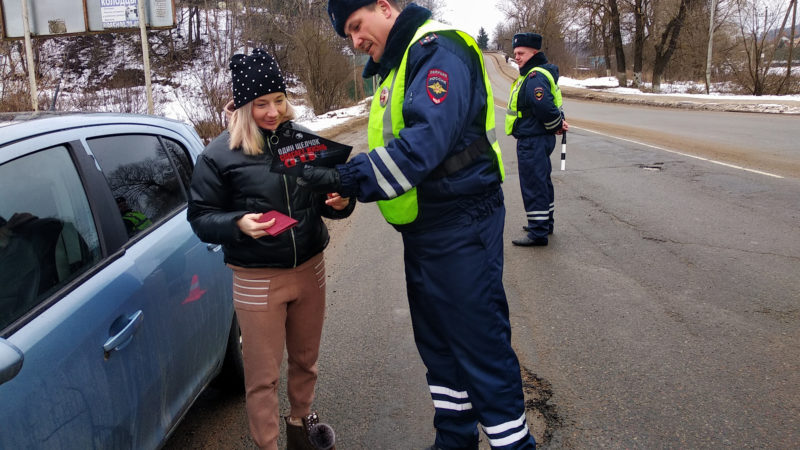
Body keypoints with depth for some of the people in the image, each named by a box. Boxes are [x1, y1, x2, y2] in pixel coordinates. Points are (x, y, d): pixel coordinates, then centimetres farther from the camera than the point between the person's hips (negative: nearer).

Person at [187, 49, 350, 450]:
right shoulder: (219, 155, -10)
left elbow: (324, 198, 10)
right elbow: (201, 218, -7)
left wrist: (339, 202, -13)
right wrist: (239, 223, -26)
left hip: (310, 268, 4)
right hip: (257, 279, -4)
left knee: (305, 360, 22)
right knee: (263, 375, 8)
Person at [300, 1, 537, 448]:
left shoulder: (437, 50, -14)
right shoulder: (396, 65, 17)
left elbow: (426, 139, -28)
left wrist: (350, 177, -28)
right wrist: (347, 176, 2)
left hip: (460, 226, -10)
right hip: (423, 228, 10)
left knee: (481, 346, -4)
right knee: (438, 344, 18)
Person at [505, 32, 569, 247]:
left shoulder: (535, 77, -20)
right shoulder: (531, 74, 15)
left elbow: (545, 108, -29)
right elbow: (546, 106, 20)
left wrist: (557, 125, -12)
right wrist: (559, 122, 5)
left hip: (533, 141, -11)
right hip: (538, 139, 11)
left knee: (533, 186, -6)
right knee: (542, 182, 20)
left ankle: (538, 233, 0)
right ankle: (545, 223, 34)